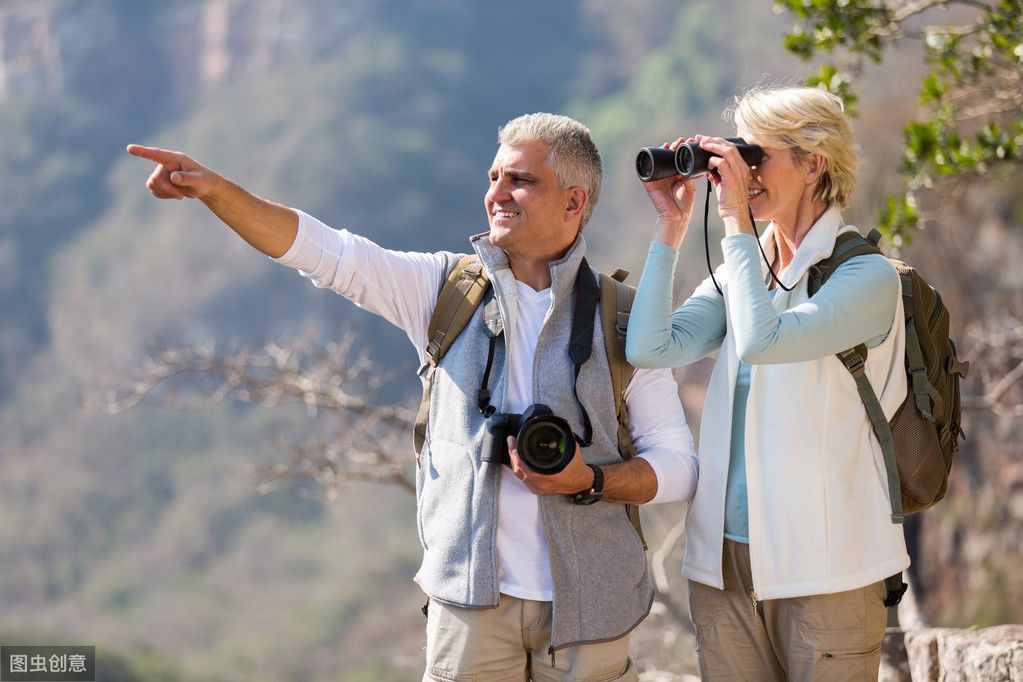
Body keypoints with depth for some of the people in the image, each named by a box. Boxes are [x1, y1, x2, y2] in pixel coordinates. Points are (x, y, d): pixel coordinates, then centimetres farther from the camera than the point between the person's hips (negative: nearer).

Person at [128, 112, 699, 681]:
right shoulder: (446, 288, 6)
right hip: (471, 602, 1)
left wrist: (590, 480, -16)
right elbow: (324, 251, -4)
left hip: (583, 610, -1)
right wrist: (213, 189, -17)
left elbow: (678, 464, 2)